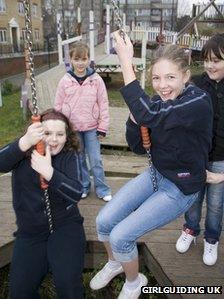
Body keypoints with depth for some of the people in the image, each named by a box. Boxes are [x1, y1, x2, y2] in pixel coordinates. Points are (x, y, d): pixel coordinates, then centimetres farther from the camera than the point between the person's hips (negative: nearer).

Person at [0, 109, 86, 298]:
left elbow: (76, 193, -18)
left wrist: (49, 172, -33)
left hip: (65, 226, -1)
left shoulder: (70, 156, -4)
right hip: (29, 232, 2)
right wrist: (24, 142, -39)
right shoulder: (23, 154, -1)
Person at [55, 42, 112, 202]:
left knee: (96, 160, 5)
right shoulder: (65, 80, -4)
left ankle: (102, 189, 21)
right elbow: (58, 105, 3)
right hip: (72, 128, 2)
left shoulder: (96, 79, -7)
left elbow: (103, 104, -3)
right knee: (78, 160, 13)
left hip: (92, 128, -1)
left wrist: (103, 127, -4)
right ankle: (83, 187, 31)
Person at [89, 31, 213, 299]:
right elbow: (138, 147, 1)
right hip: (156, 175, 6)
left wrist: (126, 63, -34)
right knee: (104, 222, -2)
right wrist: (134, 118, -17)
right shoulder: (158, 102, -3)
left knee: (120, 236, -12)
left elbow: (149, 115, -39)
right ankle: (114, 264, 30)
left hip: (181, 188, -6)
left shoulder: (199, 102, -24)